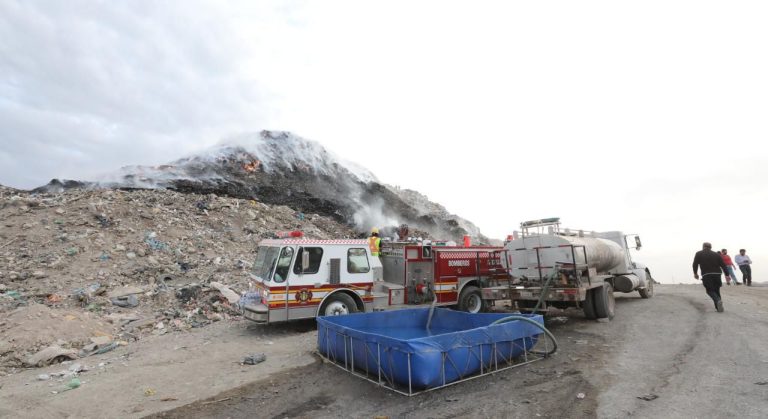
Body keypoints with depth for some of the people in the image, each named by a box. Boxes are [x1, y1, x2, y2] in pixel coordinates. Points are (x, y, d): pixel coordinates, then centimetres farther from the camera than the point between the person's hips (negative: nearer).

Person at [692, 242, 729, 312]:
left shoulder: (699, 254, 5)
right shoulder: (716, 254, 13)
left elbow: (695, 264, 0)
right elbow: (723, 265, 7)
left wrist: (695, 273, 12)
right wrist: (726, 275, 7)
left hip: (706, 275, -4)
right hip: (717, 274, 4)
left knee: (710, 291, 4)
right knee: (716, 290, 15)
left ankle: (718, 300, -23)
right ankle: (718, 307, 14)